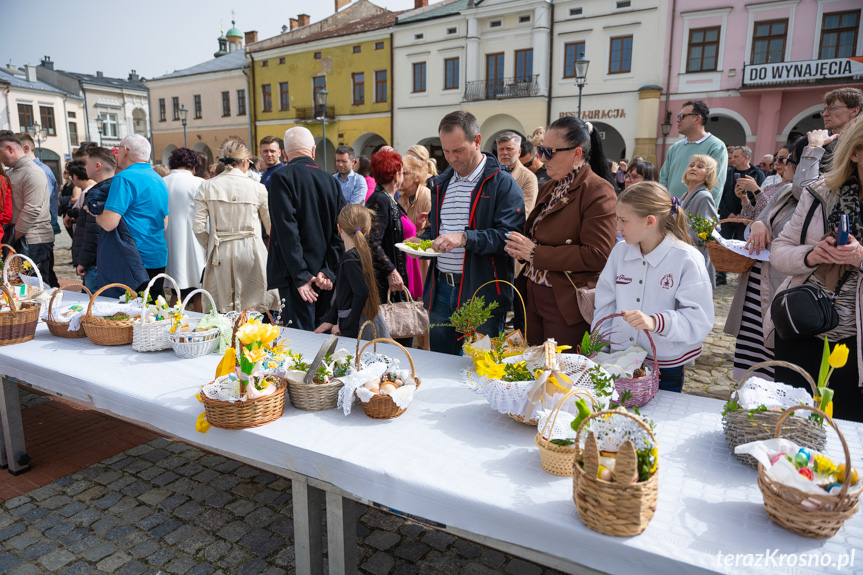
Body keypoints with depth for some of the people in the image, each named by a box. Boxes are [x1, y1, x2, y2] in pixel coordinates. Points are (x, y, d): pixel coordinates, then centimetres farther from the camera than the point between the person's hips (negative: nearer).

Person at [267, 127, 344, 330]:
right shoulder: (330, 180, 8)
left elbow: (287, 229, -14)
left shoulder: (282, 177, -7)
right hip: (326, 276, 5)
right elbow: (339, 231, 3)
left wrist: (300, 275, -12)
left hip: (296, 276, -5)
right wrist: (328, 271, 0)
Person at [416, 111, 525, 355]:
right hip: (441, 290, 6)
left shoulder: (503, 184, -7)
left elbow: (509, 235, -18)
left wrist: (465, 238, -27)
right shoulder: (441, 184, 15)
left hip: (481, 296, -6)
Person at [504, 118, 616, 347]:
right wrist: (521, 248, -1)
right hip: (534, 300, 8)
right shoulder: (549, 188, 15)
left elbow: (596, 255, -20)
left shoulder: (598, 191, -12)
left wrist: (535, 253, -18)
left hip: (567, 305, -8)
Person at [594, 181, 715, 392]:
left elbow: (699, 320, -17)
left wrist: (656, 322, -31)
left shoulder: (686, 259, -12)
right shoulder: (620, 252, 4)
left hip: (665, 367, -4)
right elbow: (605, 305, 7)